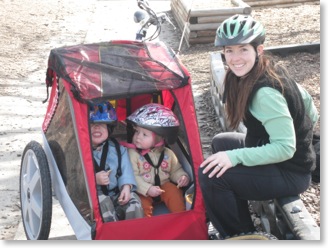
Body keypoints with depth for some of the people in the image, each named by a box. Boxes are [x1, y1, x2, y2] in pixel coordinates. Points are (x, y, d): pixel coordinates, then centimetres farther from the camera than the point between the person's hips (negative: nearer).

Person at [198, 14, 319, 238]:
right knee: (220, 142, 23)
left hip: (290, 173, -10)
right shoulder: (270, 70, -1)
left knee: (211, 175, -20)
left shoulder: (265, 93, -29)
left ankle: (241, 236, 5)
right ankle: (239, 222, 30)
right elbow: (309, 108, 9)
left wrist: (235, 157, -30)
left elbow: (285, 148, -29)